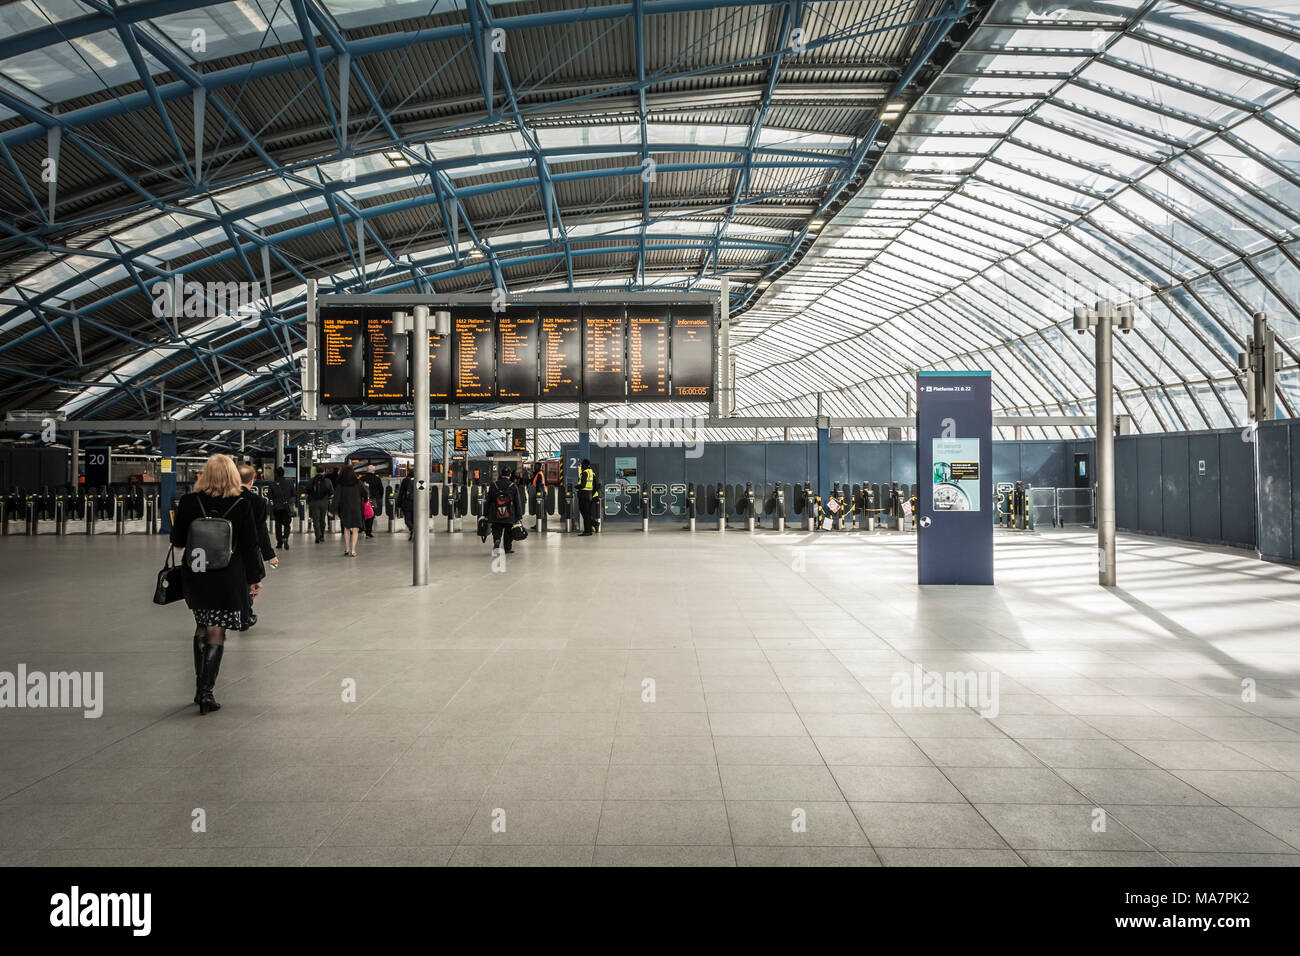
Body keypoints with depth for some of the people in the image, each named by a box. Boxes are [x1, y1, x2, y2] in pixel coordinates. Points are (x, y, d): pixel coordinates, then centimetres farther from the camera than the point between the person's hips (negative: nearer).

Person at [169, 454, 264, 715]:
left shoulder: (188, 502, -5)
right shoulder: (240, 506, -8)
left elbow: (177, 541, 2)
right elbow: (250, 546, -3)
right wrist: (254, 578, 5)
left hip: (194, 576, 2)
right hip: (228, 578, -2)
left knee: (202, 626, 19)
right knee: (216, 632, 5)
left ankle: (200, 688, 22)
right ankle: (206, 693, 4)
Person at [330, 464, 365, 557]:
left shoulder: (341, 485, -5)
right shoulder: (358, 483, -7)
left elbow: (337, 497, -5)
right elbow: (364, 493, 1)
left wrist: (332, 510, -1)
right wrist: (365, 486, 24)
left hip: (344, 509, 2)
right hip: (356, 508, -2)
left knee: (346, 529, 17)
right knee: (355, 530, 0)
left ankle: (347, 550, 21)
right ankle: (353, 551, -10)